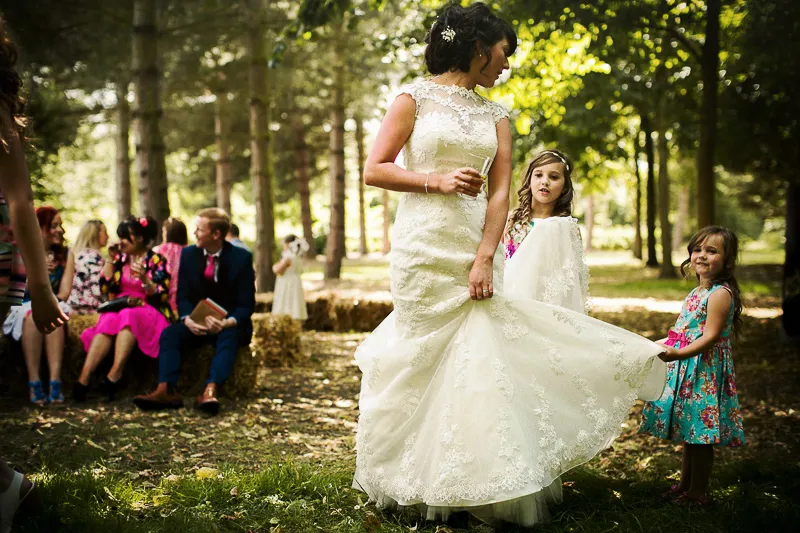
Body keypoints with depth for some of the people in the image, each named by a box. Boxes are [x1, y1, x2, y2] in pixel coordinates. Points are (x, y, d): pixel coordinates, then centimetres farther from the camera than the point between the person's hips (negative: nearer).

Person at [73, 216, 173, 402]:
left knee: (128, 317, -37)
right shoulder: (121, 258, 14)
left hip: (148, 312, -4)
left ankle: (114, 376, -49)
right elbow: (106, 288, 9)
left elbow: (162, 296, -8)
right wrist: (111, 260, 5)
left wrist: (145, 279, -25)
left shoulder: (157, 260, 1)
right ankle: (83, 378, -46)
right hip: (119, 308, 4)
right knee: (108, 322, -31)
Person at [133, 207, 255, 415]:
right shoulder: (188, 254, 2)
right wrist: (188, 319, -21)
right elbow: (183, 296, 2)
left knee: (228, 337, -37)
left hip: (231, 325, -3)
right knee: (169, 333, -25)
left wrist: (227, 323, -29)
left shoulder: (241, 257, -8)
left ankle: (210, 391, -54)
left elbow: (246, 304, -9)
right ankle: (166, 390, -43)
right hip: (197, 323, 3)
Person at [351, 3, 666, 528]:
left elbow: (500, 193, 3)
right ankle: (421, 485, 11)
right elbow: (374, 170, -2)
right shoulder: (417, 97, 2)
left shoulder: (496, 117, 13)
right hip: (424, 247, -4)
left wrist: (485, 259, -10)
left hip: (475, 248, 4)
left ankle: (473, 485, 10)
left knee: (477, 357, 1)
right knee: (425, 361, 0)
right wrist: (438, 180, -14)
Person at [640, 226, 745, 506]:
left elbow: (709, 336, -23)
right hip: (686, 371, 9)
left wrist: (678, 353, -31)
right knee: (688, 433, 18)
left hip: (705, 373, -9)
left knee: (701, 435, -1)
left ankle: (698, 492, 9)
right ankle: (685, 484, 29)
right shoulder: (697, 292, 13)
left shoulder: (721, 294, -15)